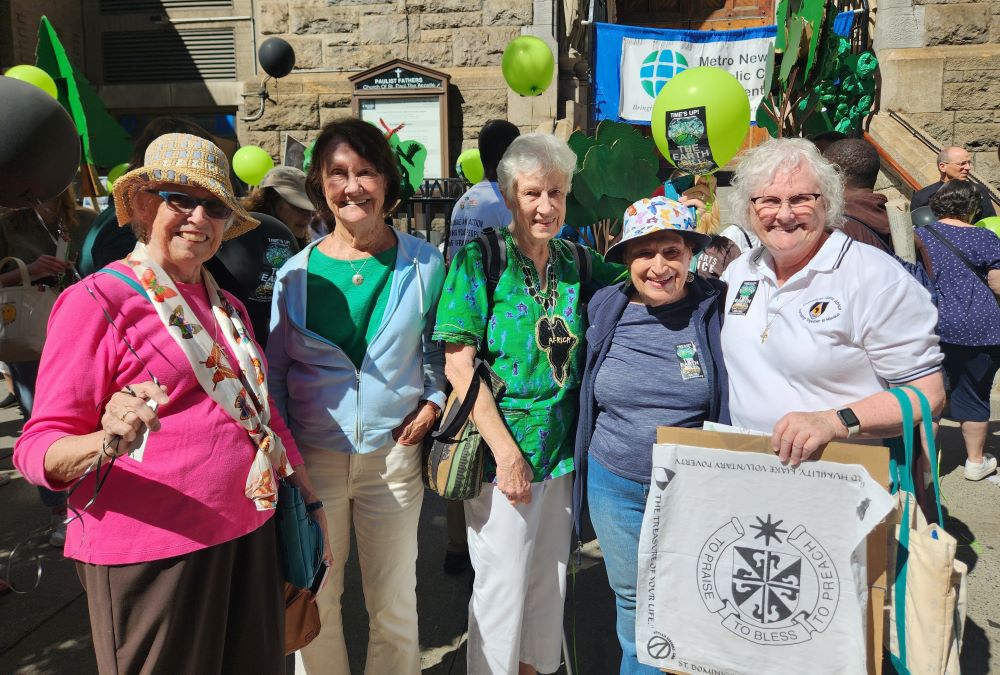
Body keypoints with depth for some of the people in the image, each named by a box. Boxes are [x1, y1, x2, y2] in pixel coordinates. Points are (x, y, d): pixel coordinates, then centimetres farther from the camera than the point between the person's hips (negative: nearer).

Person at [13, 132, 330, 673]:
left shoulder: (226, 306, 12)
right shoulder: (98, 300, -10)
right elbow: (39, 446, -12)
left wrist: (308, 497, 18)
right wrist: (106, 444, -33)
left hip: (249, 535, 7)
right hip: (152, 551, -6)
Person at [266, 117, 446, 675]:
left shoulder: (423, 263, -2)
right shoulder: (297, 272, -1)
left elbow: (437, 343, 11)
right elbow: (275, 371, 6)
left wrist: (433, 399, -4)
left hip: (393, 454, 0)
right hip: (313, 456, 1)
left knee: (394, 606, 12)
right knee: (315, 600, 14)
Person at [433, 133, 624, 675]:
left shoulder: (575, 261, 5)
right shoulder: (481, 258, -9)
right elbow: (458, 365, -14)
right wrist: (507, 451, -17)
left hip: (563, 449, 6)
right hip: (503, 449, -5)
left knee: (549, 584, 19)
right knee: (502, 588, 7)